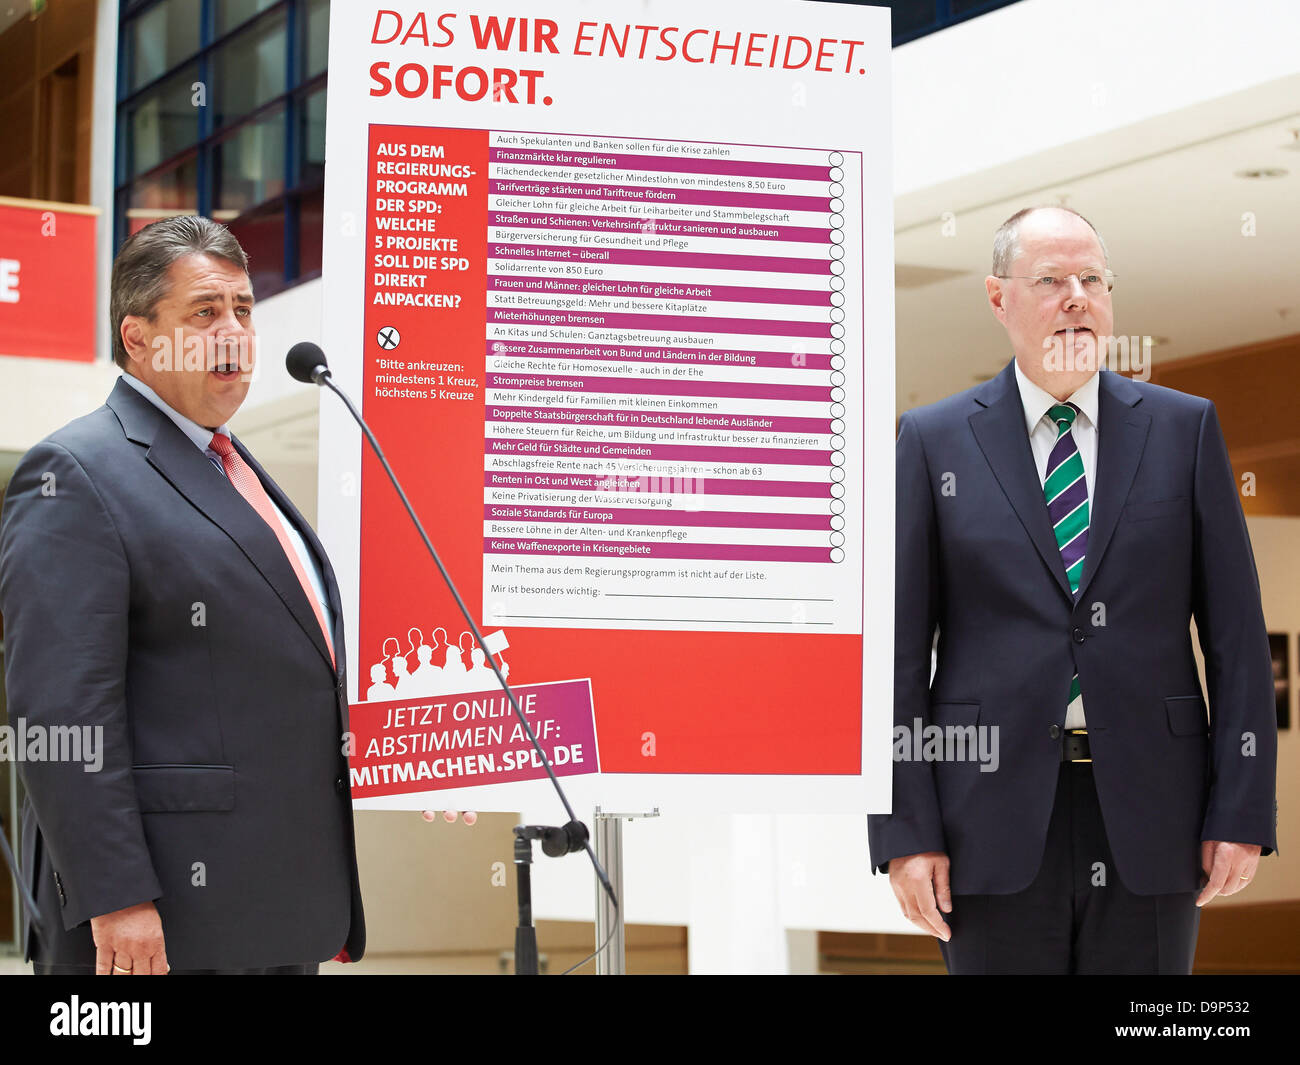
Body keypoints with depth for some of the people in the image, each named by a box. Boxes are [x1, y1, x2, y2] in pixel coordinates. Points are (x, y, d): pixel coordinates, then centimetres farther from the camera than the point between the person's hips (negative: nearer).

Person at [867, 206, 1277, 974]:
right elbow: (899, 649, 2)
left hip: (1149, 812, 1)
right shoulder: (934, 441, 5)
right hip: (995, 819, -1)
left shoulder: (1184, 428, 7)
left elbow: (1236, 632, 5)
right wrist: (905, 832, -6)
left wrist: (1242, 812, -3)